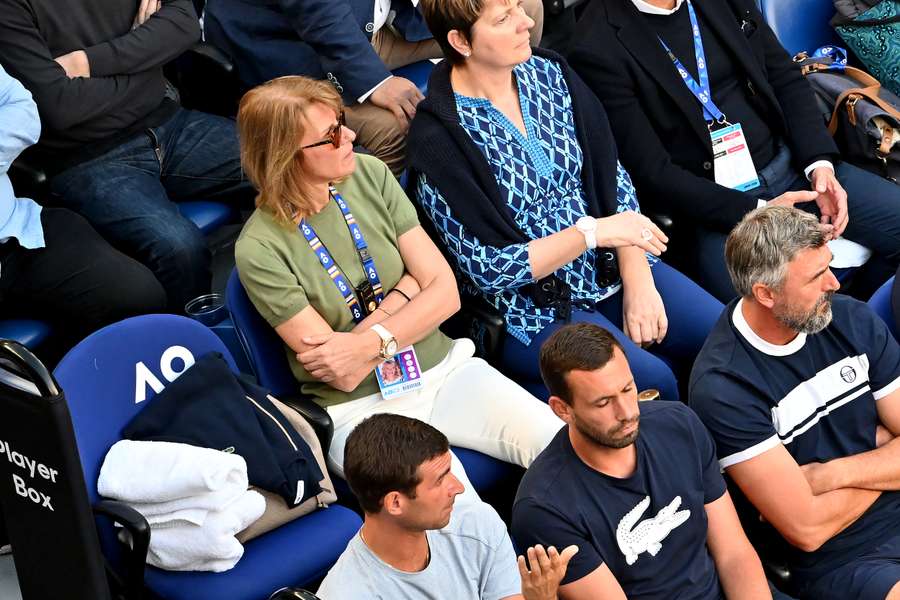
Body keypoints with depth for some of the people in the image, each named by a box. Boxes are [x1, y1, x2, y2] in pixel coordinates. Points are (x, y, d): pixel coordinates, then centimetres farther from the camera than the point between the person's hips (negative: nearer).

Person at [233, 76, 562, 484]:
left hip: (443, 368, 5)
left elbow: (445, 292, -1)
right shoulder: (260, 249, -13)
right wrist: (406, 290, -10)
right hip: (360, 408, -5)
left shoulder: (369, 175, 2)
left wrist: (372, 342, -15)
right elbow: (345, 374, -13)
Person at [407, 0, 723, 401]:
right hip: (531, 305, -6)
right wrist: (594, 231, -20)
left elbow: (613, 180, 3)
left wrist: (638, 282, -7)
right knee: (653, 385, -24)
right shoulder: (436, 138, -17)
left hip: (611, 268, 6)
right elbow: (490, 269, -16)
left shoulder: (549, 73, 1)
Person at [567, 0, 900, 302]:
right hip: (713, 207, -7)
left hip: (791, 165, 7)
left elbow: (786, 77, 10)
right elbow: (651, 171, -14)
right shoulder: (598, 49, -15)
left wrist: (820, 162, -5)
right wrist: (756, 211, -19)